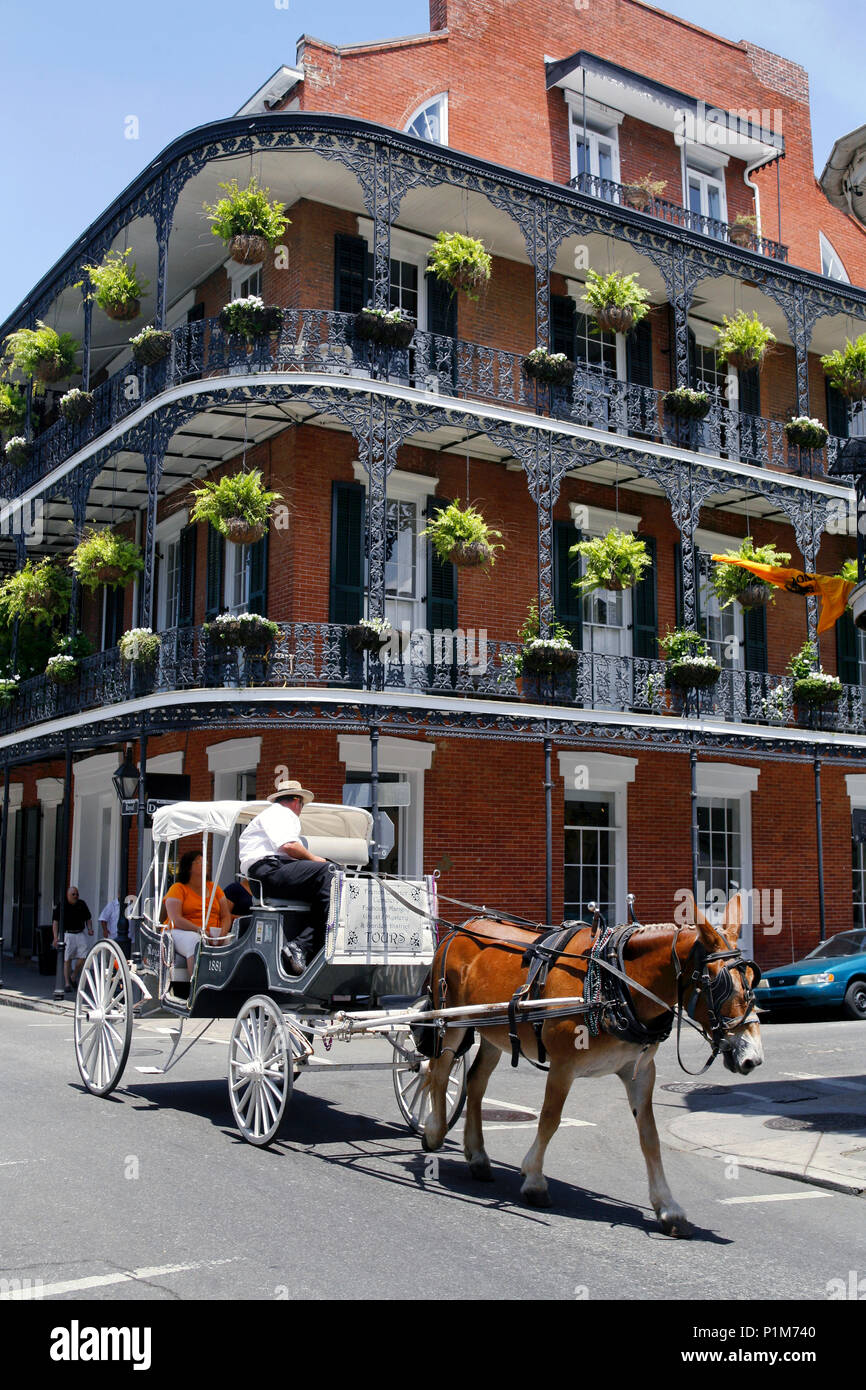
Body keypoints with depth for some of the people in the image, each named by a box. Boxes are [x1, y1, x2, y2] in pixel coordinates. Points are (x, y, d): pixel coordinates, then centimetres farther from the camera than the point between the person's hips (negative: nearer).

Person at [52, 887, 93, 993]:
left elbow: (88, 919, 19)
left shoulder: (82, 904, 10)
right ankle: (67, 984, 5)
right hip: (67, 935, -3)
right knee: (67, 960, -2)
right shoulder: (61, 905, -3)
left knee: (83, 957, -6)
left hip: (80, 934, 3)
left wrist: (89, 929, 1)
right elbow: (55, 921, -6)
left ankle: (74, 978, 15)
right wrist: (56, 937, -15)